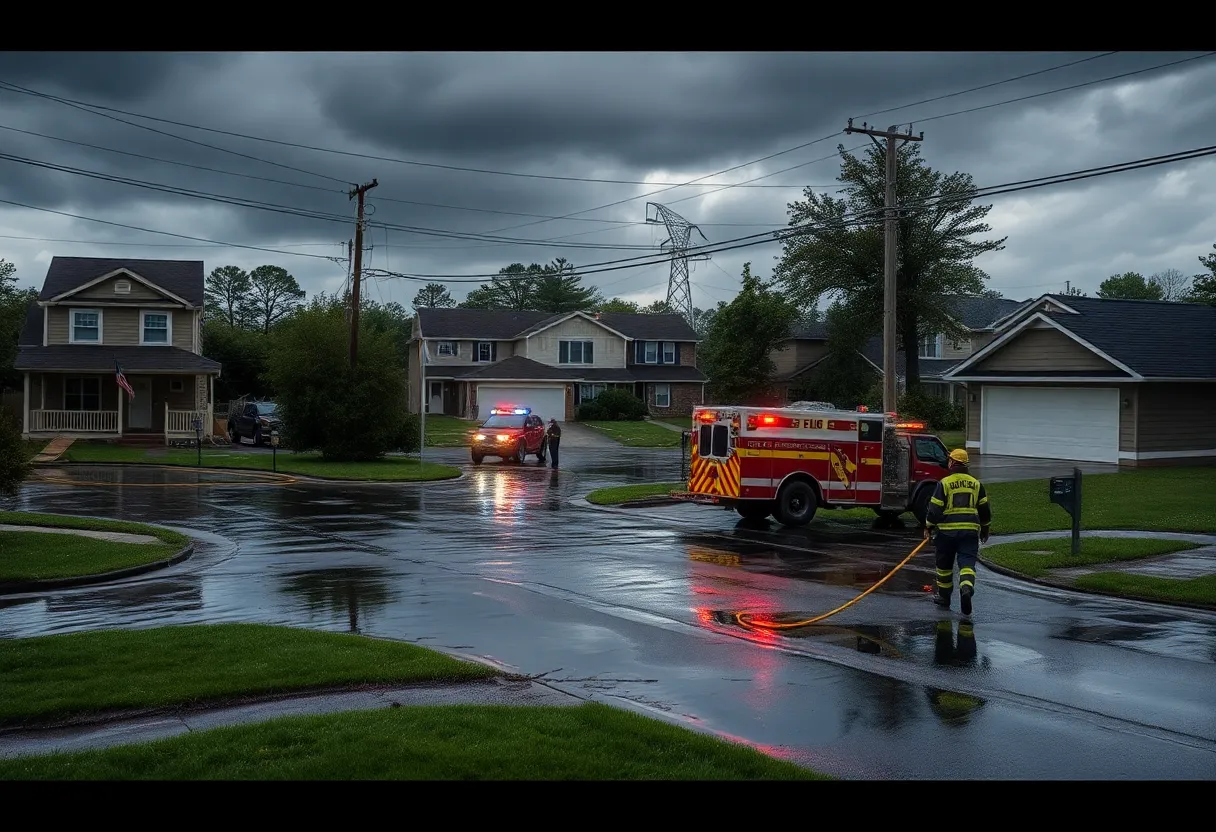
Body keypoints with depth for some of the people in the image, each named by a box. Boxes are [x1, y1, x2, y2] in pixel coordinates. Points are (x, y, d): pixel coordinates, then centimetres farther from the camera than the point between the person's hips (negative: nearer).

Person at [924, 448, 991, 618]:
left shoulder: (944, 483, -7)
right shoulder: (976, 484, 6)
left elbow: (935, 508, -7)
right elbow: (984, 509, 12)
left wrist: (929, 527, 6)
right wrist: (985, 530, 23)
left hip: (947, 530, -2)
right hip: (970, 530, 2)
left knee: (944, 565, 13)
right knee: (967, 563, -2)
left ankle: (944, 596, 25)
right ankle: (967, 588, -28)